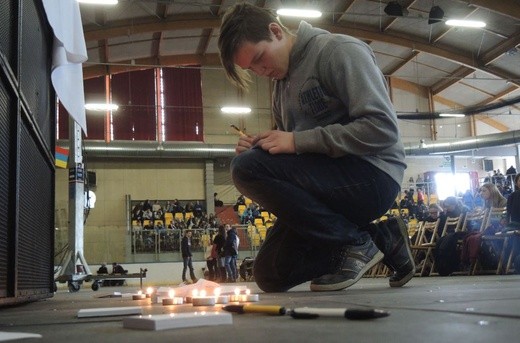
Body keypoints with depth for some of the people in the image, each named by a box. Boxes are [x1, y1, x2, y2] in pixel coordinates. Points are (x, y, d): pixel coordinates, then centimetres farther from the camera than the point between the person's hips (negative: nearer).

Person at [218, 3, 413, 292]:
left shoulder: (340, 51, -9)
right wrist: (258, 148, -3)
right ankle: (381, 237, 8)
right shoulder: (282, 84, 17)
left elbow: (383, 128, -20)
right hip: (328, 181, 9)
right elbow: (288, 154, 19)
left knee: (247, 169, -25)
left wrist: (298, 141, -21)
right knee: (271, 276, 6)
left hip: (372, 175, -9)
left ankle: (355, 242, -12)